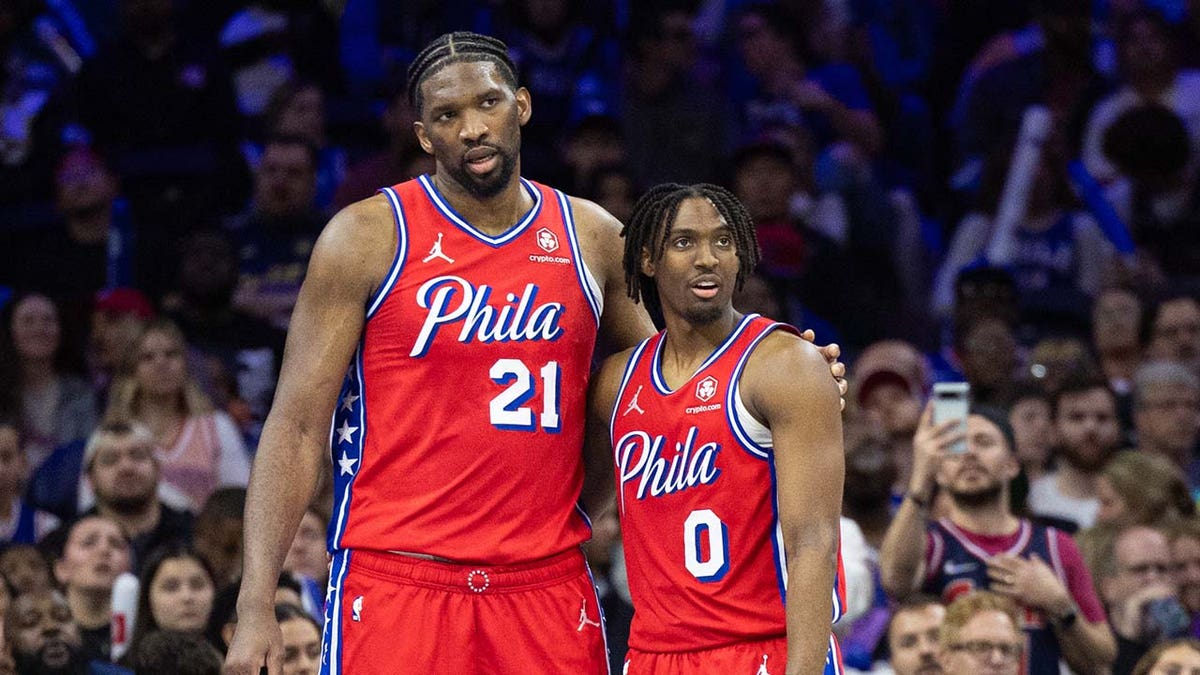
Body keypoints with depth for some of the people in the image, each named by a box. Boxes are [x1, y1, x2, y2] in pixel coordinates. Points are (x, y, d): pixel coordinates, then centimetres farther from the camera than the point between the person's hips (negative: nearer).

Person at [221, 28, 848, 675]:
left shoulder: (591, 238, 9)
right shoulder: (368, 238, -2)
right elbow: (297, 426, -3)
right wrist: (255, 607, -12)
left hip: (548, 584, 3)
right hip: (397, 584, -3)